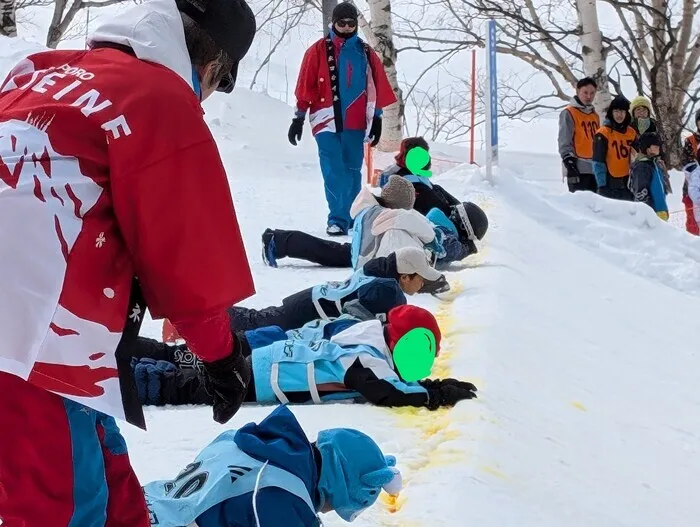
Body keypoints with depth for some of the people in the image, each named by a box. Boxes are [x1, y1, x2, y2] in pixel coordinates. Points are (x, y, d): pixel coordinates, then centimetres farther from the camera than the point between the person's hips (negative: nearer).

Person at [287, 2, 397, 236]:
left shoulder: (366, 53, 9)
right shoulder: (319, 50, 1)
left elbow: (376, 89, 14)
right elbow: (306, 86, 1)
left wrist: (377, 118, 13)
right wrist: (299, 117, -2)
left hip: (356, 123, 3)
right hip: (327, 120, -3)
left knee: (352, 172, 9)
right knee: (334, 172, -10)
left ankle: (350, 218, 20)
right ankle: (337, 220, -10)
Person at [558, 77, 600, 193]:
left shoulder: (595, 115, 19)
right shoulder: (569, 113, -4)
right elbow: (564, 141, -10)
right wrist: (569, 161, -18)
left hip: (595, 168, 8)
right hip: (578, 169, -7)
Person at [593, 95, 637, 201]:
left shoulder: (631, 133, 9)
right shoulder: (603, 133, -9)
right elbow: (598, 162, -11)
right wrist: (602, 185, -16)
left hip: (626, 183, 6)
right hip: (610, 183, -6)